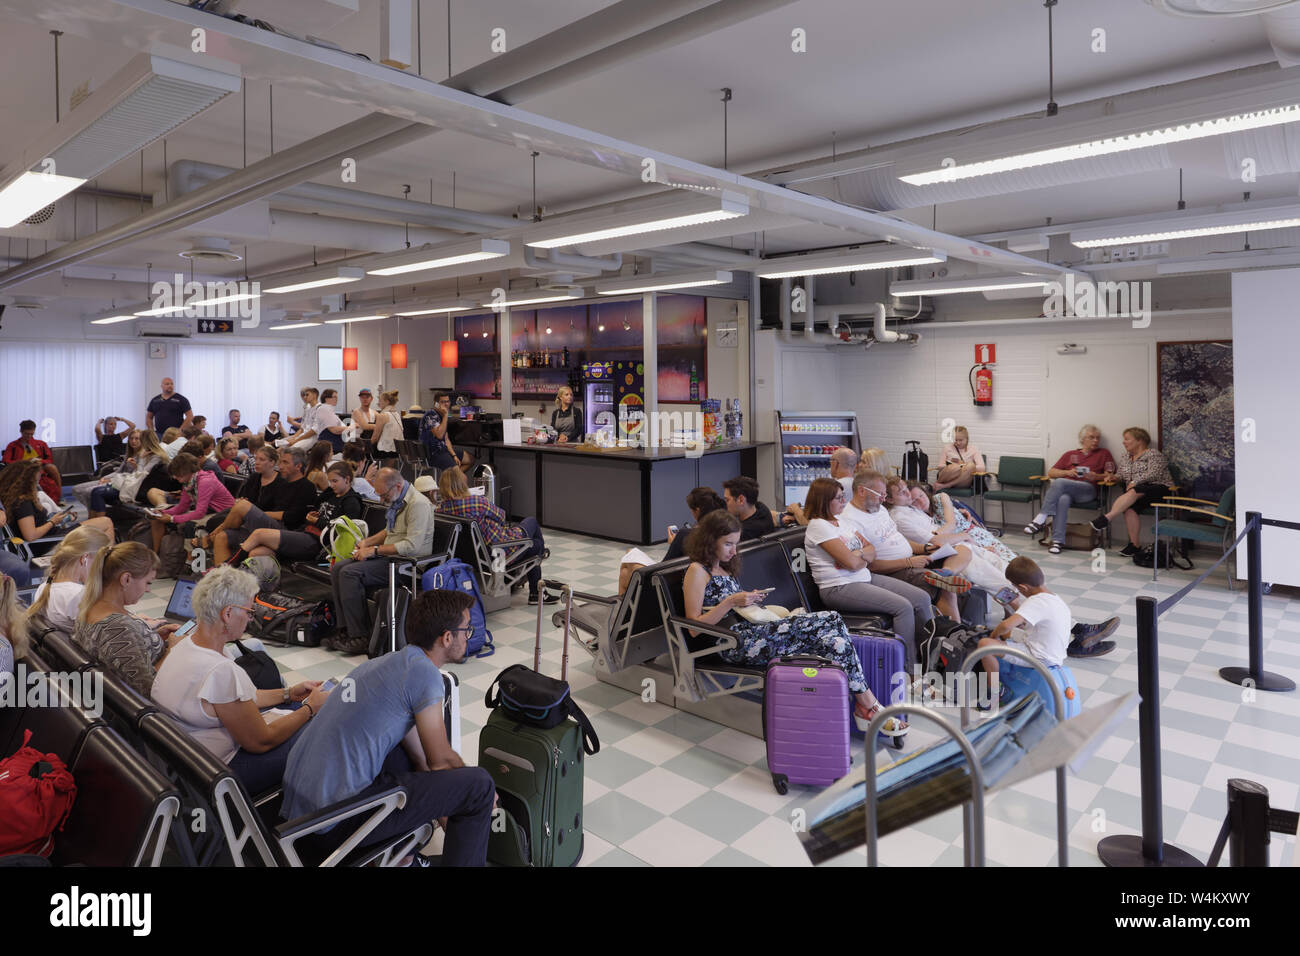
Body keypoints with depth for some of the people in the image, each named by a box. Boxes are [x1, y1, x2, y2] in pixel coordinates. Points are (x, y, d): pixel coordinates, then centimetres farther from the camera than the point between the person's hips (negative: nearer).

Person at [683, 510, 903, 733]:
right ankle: (867, 703, -13)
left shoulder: (724, 568, 22)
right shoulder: (697, 571, -4)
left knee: (831, 620, -12)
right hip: (735, 645, -9)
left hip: (749, 630, 9)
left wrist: (749, 600, 5)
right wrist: (730, 602, -17)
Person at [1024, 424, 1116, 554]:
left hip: (1088, 490, -2)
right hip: (1065, 490, 2)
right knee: (1063, 500, -37)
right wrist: (1067, 472, 1)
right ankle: (1058, 540, -38)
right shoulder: (1070, 455, 27)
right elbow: (1051, 472, 20)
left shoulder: (1103, 454, 23)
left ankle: (1041, 519, -35)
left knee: (1059, 482, -33)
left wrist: (1095, 477, -8)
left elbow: (1110, 476, 12)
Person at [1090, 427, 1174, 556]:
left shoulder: (1153, 454, 0)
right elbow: (1120, 474, 23)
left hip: (1159, 489, -5)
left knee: (1133, 492, -37)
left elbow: (1154, 474, -14)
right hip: (1137, 494, 5)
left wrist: (1136, 482, -20)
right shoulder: (1126, 456, 22)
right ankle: (1135, 544, -28)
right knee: (1129, 507, -29)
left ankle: (1106, 518, -47)